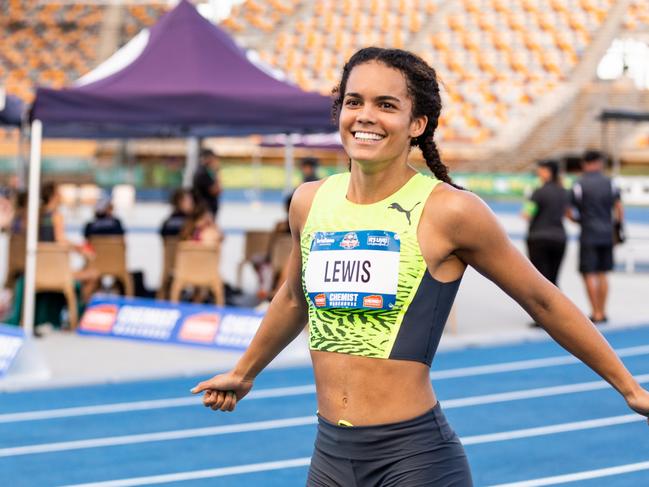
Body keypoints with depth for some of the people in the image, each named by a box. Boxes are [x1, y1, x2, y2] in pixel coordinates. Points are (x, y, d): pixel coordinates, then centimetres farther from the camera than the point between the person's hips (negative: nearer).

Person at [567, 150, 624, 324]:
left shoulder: (579, 185, -6)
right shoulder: (610, 183, 4)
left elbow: (568, 212, -6)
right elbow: (619, 209, 2)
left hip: (589, 236, -4)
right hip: (607, 234, 4)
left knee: (589, 275, -1)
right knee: (603, 274, 11)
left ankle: (596, 313, -6)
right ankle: (602, 312, 13)